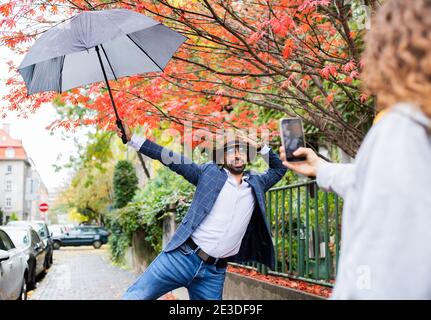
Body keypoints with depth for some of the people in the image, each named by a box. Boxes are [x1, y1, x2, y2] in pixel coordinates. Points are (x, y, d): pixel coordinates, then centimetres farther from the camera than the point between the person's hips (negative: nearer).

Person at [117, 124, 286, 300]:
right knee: (135, 296, -7)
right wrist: (132, 139, -2)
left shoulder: (255, 183, 14)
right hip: (182, 257, -2)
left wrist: (260, 147, 11)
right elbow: (172, 159, 2)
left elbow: (279, 168, 26)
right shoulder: (210, 172, 5)